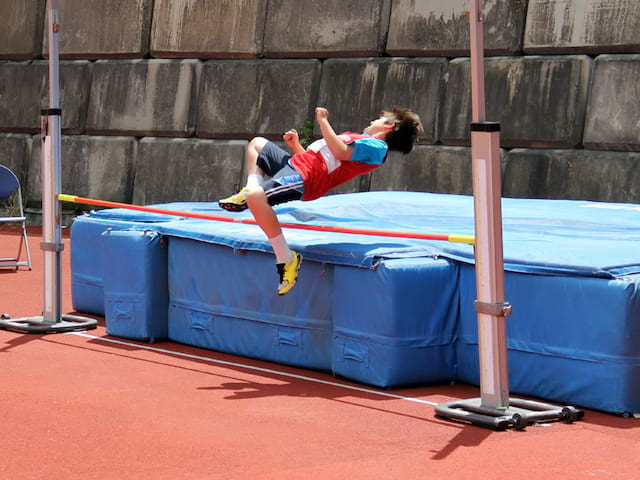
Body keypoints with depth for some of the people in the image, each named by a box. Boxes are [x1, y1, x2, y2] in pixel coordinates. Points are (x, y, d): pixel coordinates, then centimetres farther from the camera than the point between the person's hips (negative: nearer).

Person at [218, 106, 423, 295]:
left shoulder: (376, 146, -6)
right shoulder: (361, 141, 24)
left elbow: (340, 152, -21)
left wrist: (323, 122, -13)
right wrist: (295, 146, 15)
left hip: (303, 178, -11)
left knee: (256, 196, -36)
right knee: (257, 144, 35)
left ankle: (286, 259, -24)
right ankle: (251, 191, 11)